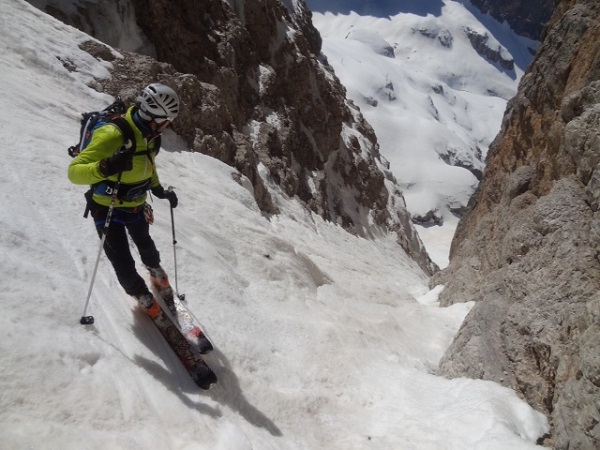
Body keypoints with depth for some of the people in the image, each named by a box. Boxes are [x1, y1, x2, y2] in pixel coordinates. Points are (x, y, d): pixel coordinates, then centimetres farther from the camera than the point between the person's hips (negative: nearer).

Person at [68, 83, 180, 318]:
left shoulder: (149, 135, -9)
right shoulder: (112, 135, -33)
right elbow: (74, 171, -36)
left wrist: (159, 190, 10)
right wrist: (105, 168, -54)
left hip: (136, 206, 6)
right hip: (108, 210, -6)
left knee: (145, 245, 29)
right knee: (123, 264, 2)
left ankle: (156, 272, 60)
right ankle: (142, 295, 32)